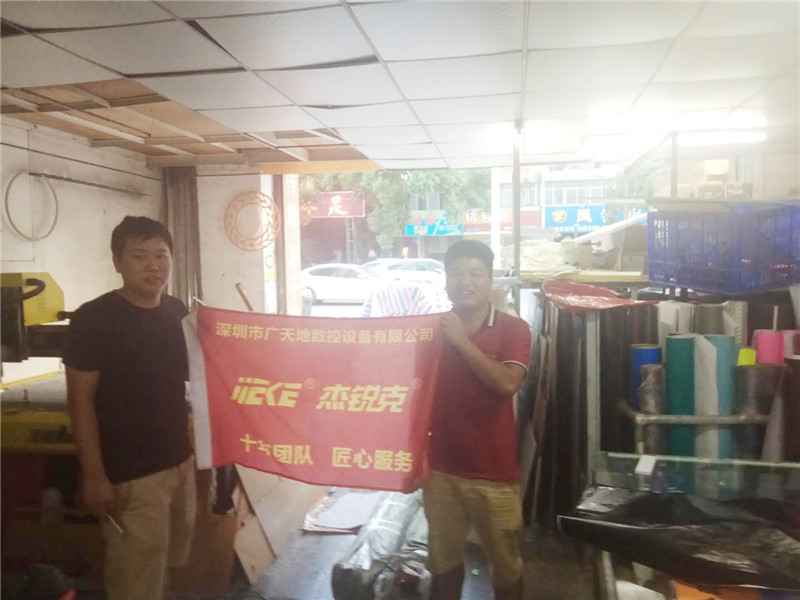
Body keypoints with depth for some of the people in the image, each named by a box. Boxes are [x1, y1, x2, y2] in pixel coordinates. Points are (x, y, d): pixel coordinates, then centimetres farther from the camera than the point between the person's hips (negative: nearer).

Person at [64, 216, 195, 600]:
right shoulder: (93, 319, -14)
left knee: (173, 563, 21)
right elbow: (81, 401, -13)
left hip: (180, 460, 6)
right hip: (128, 473, -6)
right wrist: (94, 475, -15)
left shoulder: (178, 313, 4)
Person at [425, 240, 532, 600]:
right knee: (443, 559, 18)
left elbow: (507, 383, -22)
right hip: (441, 469, 2)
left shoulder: (513, 329, -7)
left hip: (495, 473, -2)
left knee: (506, 563, 14)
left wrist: (461, 340, -20)